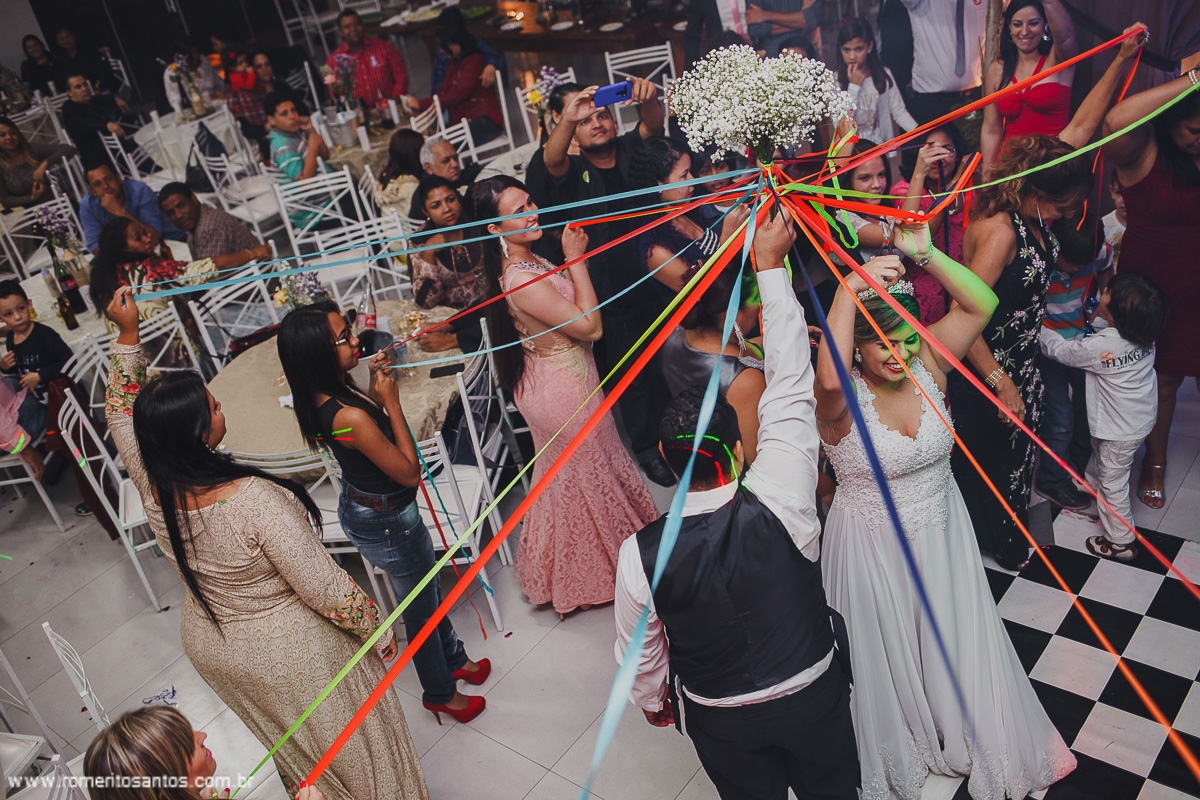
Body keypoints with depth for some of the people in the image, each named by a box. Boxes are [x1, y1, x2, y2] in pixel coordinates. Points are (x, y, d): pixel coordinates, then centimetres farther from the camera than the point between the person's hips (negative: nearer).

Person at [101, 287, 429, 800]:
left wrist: (127, 335, 2)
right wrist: (377, 627, -14)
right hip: (290, 655, -6)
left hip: (207, 646, 7)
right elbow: (326, 589, -29)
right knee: (348, 744, 21)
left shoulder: (153, 490, -17)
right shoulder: (254, 499, -37)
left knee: (294, 752, 32)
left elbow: (120, 411, 4)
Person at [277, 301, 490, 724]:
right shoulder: (350, 417, -37)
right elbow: (409, 471, -26)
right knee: (422, 608, 17)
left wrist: (374, 391, -5)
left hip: (359, 505, 9)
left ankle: (454, 659, 55)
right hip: (386, 523, -9)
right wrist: (391, 402, -26)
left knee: (429, 589, 30)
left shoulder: (322, 397, -10)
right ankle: (441, 694, 43)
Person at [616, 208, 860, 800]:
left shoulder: (641, 555, -29)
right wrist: (770, 267, -20)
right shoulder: (779, 505, -32)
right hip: (814, 697, 0)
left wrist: (649, 700, 13)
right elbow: (791, 389, -25)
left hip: (723, 724, 0)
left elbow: (640, 652, -11)